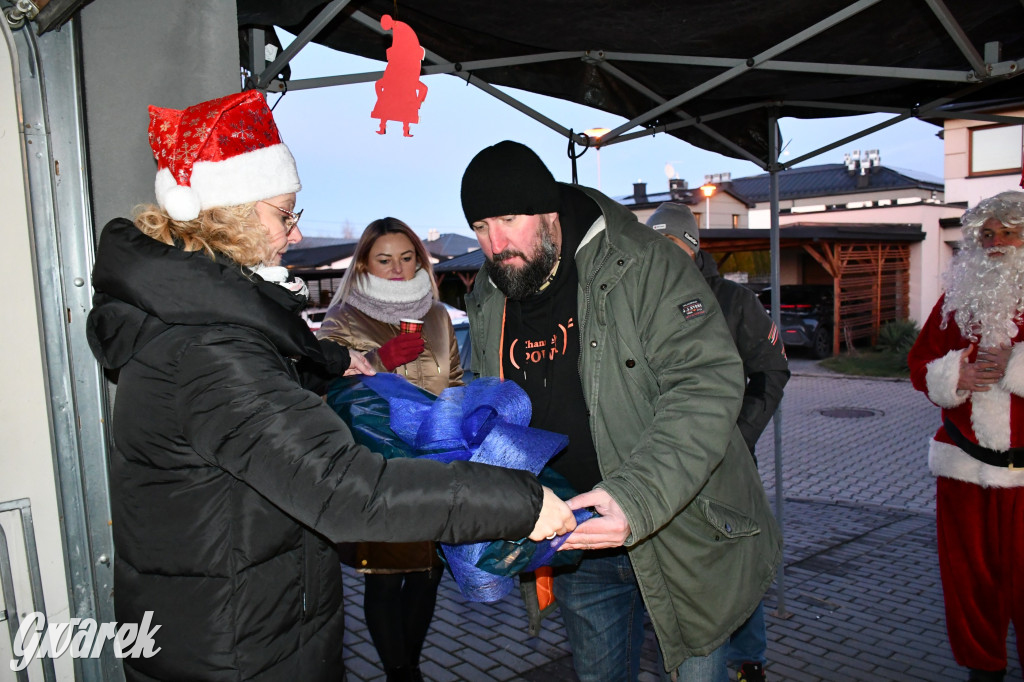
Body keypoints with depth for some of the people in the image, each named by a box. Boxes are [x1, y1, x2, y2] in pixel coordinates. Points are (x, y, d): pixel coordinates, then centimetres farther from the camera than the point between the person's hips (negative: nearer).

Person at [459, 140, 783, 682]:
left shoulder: (645, 267, -18)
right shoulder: (488, 305, 1)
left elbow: (706, 385, -26)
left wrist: (636, 497, -37)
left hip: (678, 531, -4)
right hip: (575, 537, 5)